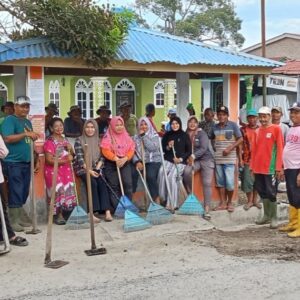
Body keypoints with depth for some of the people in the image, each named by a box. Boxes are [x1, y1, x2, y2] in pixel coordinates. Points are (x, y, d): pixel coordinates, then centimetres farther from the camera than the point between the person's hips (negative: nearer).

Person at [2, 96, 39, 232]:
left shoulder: (27, 122, 17)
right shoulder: (9, 120, -8)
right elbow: (7, 139, -21)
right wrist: (25, 134, -25)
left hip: (26, 162, 8)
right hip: (13, 163, -8)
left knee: (24, 193, 12)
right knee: (15, 193, -5)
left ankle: (19, 218, 22)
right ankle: (13, 221, 2)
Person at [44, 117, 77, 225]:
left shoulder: (65, 140, 13)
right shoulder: (49, 142, -10)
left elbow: (70, 157, 20)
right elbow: (49, 160, -16)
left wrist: (70, 149, -2)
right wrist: (65, 160, -21)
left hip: (66, 170, 7)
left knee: (67, 191, 3)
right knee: (58, 191, -12)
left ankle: (63, 214, 12)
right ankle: (57, 215, 0)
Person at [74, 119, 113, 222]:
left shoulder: (98, 141, 12)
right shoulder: (79, 140, -2)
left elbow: (101, 157, 8)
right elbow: (79, 158, -9)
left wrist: (97, 169, -8)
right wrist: (89, 170, -17)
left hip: (95, 169, 4)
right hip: (83, 169, -3)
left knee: (102, 183, -24)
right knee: (93, 183, -30)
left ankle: (107, 211, -32)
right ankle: (92, 213, -31)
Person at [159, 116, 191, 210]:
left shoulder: (185, 135, 4)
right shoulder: (167, 135, 12)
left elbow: (189, 151, 5)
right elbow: (162, 149, 15)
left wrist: (181, 159, -9)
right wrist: (168, 147, -6)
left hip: (180, 162, -3)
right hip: (168, 160, 3)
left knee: (171, 176, -28)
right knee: (161, 172, -29)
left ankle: (172, 204, -23)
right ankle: (163, 198, -19)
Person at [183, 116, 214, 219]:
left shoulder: (202, 133, -6)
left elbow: (204, 148, -16)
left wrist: (193, 156, -25)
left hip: (206, 159, -2)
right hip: (193, 160, 2)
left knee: (207, 184, -10)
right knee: (186, 171, -29)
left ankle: (206, 210, -10)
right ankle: (190, 194, -6)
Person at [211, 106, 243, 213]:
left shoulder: (233, 125, -2)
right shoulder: (215, 127, 10)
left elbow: (240, 139, -3)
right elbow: (212, 139, 20)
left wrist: (230, 148, -12)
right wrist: (214, 149, 3)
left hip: (229, 159, -4)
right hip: (218, 159, 4)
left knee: (229, 183, -6)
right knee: (220, 182, 7)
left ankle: (229, 202, 12)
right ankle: (222, 203, 15)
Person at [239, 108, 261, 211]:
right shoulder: (243, 129, 1)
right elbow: (240, 145, -1)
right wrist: (240, 159, -7)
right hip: (247, 159, -2)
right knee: (248, 180, -1)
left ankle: (255, 199, 21)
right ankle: (249, 201, 12)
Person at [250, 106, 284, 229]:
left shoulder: (276, 129, -5)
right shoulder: (257, 131, 12)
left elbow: (280, 148, -9)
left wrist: (279, 167, -13)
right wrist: (252, 166, 11)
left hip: (270, 168, -6)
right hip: (258, 168, 6)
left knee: (271, 193, -3)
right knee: (262, 192, 10)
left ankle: (274, 218, 8)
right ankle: (266, 216, 21)